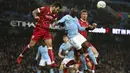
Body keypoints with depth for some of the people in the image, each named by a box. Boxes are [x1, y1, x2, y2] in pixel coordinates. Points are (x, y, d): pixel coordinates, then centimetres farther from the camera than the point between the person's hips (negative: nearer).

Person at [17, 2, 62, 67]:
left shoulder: (55, 15, 5)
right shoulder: (45, 9, -14)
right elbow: (34, 12, -7)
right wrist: (36, 17, -26)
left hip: (46, 30, 5)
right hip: (39, 29, -5)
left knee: (50, 45, -7)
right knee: (31, 44, -3)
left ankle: (53, 62, -12)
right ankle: (21, 56, 17)